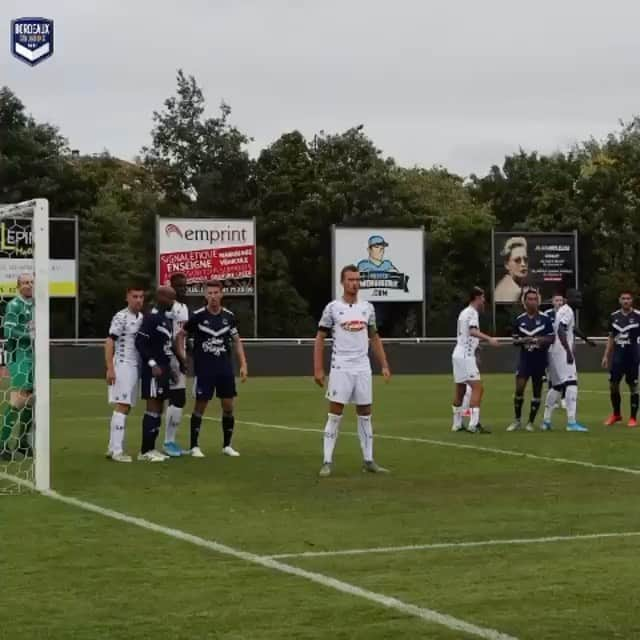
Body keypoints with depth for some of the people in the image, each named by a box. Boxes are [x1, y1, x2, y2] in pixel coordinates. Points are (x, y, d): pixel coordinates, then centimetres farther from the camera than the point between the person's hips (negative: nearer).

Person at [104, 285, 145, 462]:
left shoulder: (142, 317, 14)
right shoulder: (121, 317, -11)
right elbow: (109, 343, -14)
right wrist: (110, 369, -21)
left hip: (135, 367, 8)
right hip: (122, 366, -8)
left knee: (126, 407, 10)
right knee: (122, 406, -12)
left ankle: (112, 448, 16)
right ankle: (117, 451, -13)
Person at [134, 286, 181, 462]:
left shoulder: (167, 320, 17)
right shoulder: (151, 318, -12)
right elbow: (140, 342, -18)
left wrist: (170, 368, 19)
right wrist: (153, 364, -22)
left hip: (164, 369, 9)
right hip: (153, 370, -9)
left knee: (158, 409, 10)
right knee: (153, 408, -9)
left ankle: (150, 449, 14)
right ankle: (145, 451, -7)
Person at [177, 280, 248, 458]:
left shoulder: (229, 316, 4)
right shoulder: (198, 316, -5)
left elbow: (236, 341, 12)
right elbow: (181, 334, 5)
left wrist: (243, 365, 5)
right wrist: (182, 356, -5)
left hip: (225, 368, 3)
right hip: (203, 369, -3)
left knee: (228, 406, 3)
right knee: (200, 405, -1)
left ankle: (227, 445, 16)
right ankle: (194, 446, 9)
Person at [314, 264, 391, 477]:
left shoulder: (367, 308, 8)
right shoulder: (332, 308, -4)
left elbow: (374, 338, 15)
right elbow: (320, 339, -2)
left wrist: (384, 365, 9)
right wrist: (318, 369, -9)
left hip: (363, 369, 4)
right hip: (341, 368, -4)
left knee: (365, 414, 8)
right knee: (335, 414, -5)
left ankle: (368, 460, 14)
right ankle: (327, 461, -1)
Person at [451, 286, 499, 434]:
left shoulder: (464, 312, 18)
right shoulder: (472, 313, -11)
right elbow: (472, 331, -29)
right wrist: (489, 339, -40)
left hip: (458, 355, 10)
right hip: (466, 356, -10)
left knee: (460, 390, 14)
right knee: (477, 388, -12)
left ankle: (457, 424, 18)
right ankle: (474, 424, -20)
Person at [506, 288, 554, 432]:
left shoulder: (545, 319, -1)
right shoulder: (519, 320, 4)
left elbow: (551, 338, 0)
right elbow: (515, 340, 9)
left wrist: (541, 340, -20)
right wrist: (522, 341, -14)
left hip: (540, 360, 0)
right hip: (524, 359, 0)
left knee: (537, 392, 4)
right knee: (519, 389, -8)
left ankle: (531, 422, 14)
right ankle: (517, 420, 8)